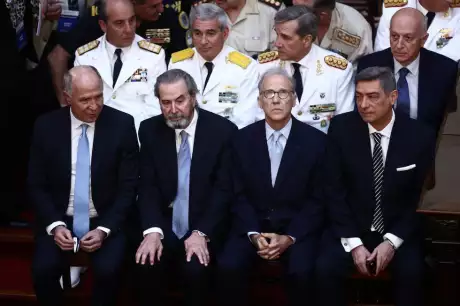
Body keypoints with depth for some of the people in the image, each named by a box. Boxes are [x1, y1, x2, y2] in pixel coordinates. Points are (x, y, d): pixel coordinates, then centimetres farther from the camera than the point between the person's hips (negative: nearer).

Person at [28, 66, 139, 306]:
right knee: (43, 270, -24)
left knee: (108, 270, -27)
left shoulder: (122, 124, -7)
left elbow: (128, 186, -5)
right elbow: (36, 185, 1)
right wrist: (55, 225, -14)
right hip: (60, 220, 1)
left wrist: (104, 229, -15)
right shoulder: (46, 126, -4)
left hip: (106, 220, -1)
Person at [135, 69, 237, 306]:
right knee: (146, 266, -25)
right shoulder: (150, 130, 2)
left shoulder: (223, 130, -6)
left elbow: (224, 189, -8)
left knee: (195, 269, -29)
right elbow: (148, 186, -2)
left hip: (207, 226, -2)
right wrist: (152, 231, -18)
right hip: (164, 225, 2)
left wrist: (201, 233, -20)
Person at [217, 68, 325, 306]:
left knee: (301, 271, -30)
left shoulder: (315, 141, -2)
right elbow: (239, 195, 4)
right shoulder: (243, 139, 4)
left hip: (298, 228, -1)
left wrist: (290, 237, -14)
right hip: (253, 225, 2)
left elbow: (318, 199, -2)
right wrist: (253, 234, -13)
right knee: (228, 267, -25)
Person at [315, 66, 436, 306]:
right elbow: (334, 191, -4)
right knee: (325, 269, -25)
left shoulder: (420, 136, -6)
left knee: (411, 274, -28)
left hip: (399, 231, 0)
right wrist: (353, 243, -13)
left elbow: (420, 198, -2)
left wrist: (392, 241, -13)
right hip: (351, 229, 1)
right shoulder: (341, 128, -6)